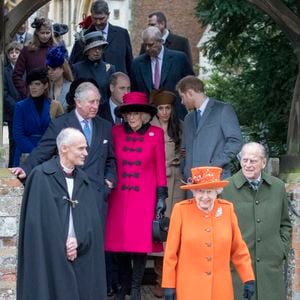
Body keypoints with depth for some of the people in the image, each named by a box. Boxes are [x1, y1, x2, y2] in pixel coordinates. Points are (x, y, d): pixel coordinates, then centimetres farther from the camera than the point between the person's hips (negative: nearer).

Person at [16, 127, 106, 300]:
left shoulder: (84, 181, 14)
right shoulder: (41, 176, -4)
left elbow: (93, 221, 7)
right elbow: (36, 221, -10)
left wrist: (79, 241, -10)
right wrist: (60, 248, -11)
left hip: (81, 259, 5)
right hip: (50, 257, -5)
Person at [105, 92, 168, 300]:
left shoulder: (156, 134, -2)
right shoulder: (116, 132, 2)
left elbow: (160, 167, 0)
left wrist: (162, 197, -1)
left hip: (144, 196, -2)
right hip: (120, 195, 2)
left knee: (141, 241, -2)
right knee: (121, 241, 3)